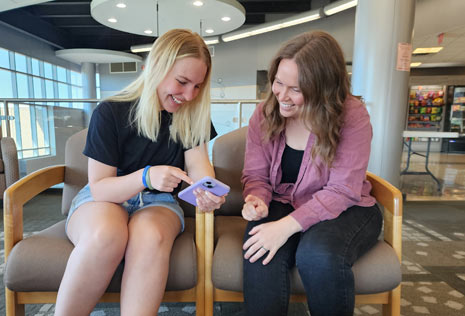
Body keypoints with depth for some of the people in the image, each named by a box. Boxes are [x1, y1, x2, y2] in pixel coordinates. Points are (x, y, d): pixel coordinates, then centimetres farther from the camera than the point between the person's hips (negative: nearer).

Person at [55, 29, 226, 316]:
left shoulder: (191, 115, 0)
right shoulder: (110, 112, -10)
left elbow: (199, 164, -7)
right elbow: (99, 187, -10)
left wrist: (209, 192, -31)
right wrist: (146, 176, -30)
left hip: (157, 201, 2)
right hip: (104, 198, -1)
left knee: (151, 238, -34)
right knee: (105, 235, -34)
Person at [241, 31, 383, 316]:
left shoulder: (352, 116, -14)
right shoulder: (265, 114, -2)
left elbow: (342, 191, -19)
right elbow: (256, 175, 3)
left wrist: (289, 224, -29)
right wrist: (258, 200, -21)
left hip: (344, 210, -1)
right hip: (283, 204, 2)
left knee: (318, 255, -32)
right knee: (262, 254, -29)